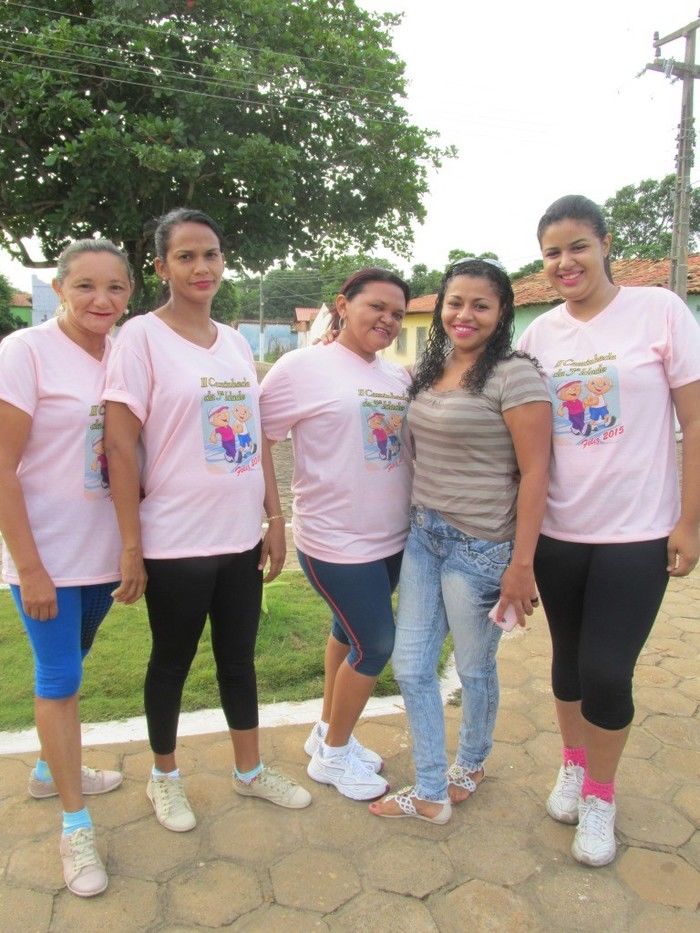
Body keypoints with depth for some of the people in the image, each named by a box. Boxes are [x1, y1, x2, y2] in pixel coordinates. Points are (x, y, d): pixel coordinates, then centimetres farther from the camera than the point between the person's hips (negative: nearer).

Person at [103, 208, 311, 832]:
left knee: (238, 658, 19)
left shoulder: (236, 343, 8)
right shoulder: (142, 337, -9)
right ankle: (165, 778, 38)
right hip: (175, 545, -5)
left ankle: (250, 770, 39)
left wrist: (275, 519, 8)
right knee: (172, 662, 14)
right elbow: (121, 446, -12)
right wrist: (131, 547, -14)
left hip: (241, 538, 5)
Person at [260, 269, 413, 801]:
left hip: (393, 538, 7)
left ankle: (328, 733, 41)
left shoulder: (400, 376, 7)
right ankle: (333, 755, 26)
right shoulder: (303, 367, -12)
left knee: (349, 633, 19)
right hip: (337, 542, -7)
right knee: (377, 643, 1)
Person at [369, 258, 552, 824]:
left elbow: (534, 471, -16)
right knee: (411, 666, 10)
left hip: (480, 546, -7)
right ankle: (432, 794, 28)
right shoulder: (433, 369, 9)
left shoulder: (514, 374, -13)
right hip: (424, 535, 7)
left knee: (474, 667, 13)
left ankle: (471, 764, 42)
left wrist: (522, 564, -17)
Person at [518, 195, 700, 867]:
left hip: (637, 534, -3)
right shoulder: (538, 334, 3)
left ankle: (600, 797, 27)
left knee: (606, 670, 0)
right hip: (556, 532, 3)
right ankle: (573, 766, 42)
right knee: (568, 658, 16)